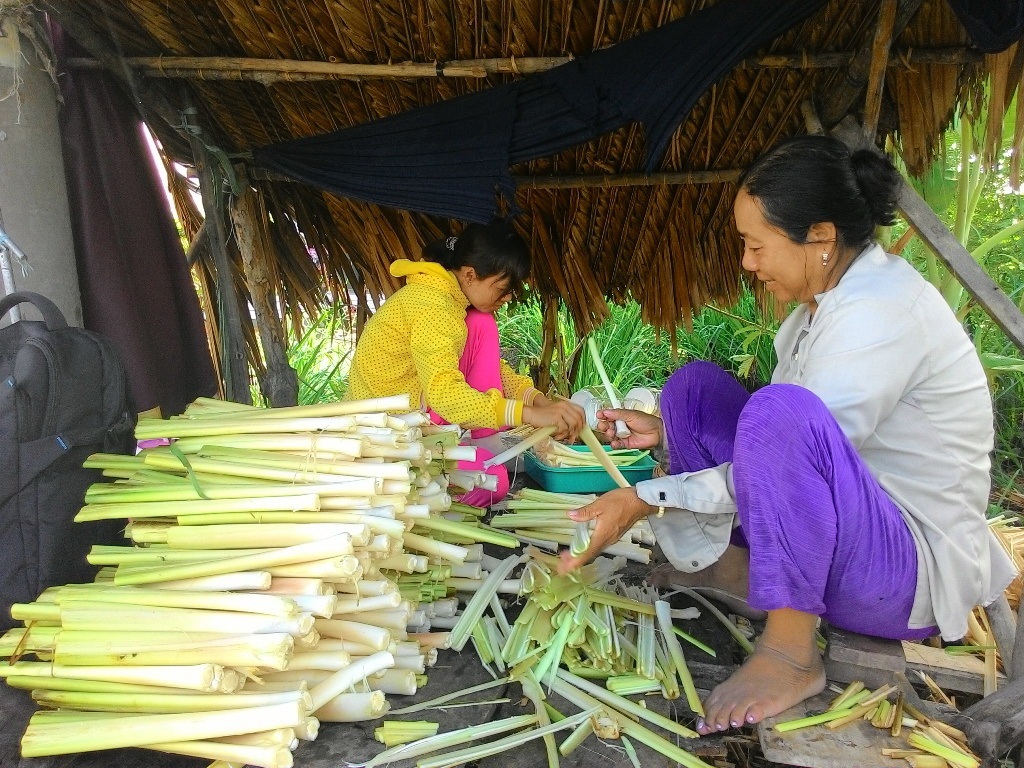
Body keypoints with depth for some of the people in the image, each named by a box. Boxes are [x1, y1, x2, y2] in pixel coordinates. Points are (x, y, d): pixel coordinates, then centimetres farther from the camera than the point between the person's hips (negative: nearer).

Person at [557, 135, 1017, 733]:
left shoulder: (883, 312, -23)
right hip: (846, 514, 9)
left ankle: (792, 653, -23)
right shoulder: (832, 296, 5)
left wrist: (649, 499, -23)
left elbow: (787, 446, -27)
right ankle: (723, 564, 1)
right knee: (695, 385, 4)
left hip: (917, 565, -9)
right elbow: (777, 442, 14)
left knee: (782, 412, -38)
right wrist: (665, 430, 8)